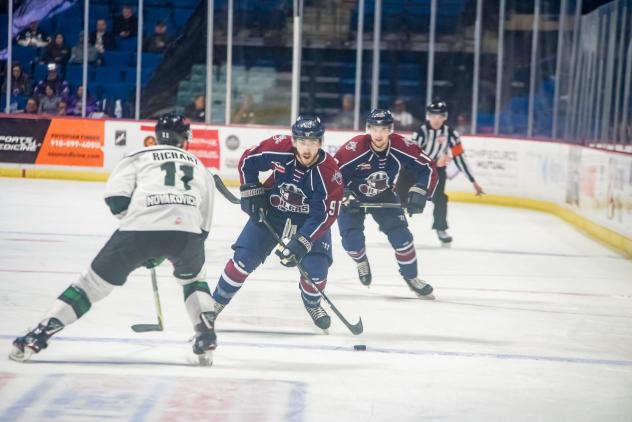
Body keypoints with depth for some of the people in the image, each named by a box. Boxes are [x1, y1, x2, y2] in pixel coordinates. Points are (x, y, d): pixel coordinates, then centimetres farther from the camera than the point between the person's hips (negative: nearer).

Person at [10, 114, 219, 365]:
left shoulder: (140, 157, 23)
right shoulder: (199, 166, 32)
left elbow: (116, 195, 5)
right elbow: (204, 225, 32)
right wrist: (163, 253, 38)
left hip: (141, 229, -1)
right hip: (187, 230, 2)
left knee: (95, 281, 9)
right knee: (192, 277, 34)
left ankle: (37, 336, 5)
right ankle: (206, 336, 18)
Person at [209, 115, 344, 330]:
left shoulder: (329, 172, -27)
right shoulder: (278, 149, -24)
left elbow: (325, 214, -26)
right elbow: (247, 160, -6)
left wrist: (301, 243, -32)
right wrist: (251, 191, -8)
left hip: (310, 219, -1)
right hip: (270, 210, 1)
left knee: (316, 267, -13)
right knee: (244, 258, -9)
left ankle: (312, 304, 20)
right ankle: (217, 301, 10)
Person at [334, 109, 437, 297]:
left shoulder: (401, 147, -23)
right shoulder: (354, 148, -32)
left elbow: (428, 169, -14)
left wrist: (419, 192, -28)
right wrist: (345, 197, -36)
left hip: (384, 197, 2)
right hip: (353, 196, -2)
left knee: (400, 234, -7)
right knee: (352, 239, -16)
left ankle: (411, 277, 13)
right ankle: (361, 261, 20)